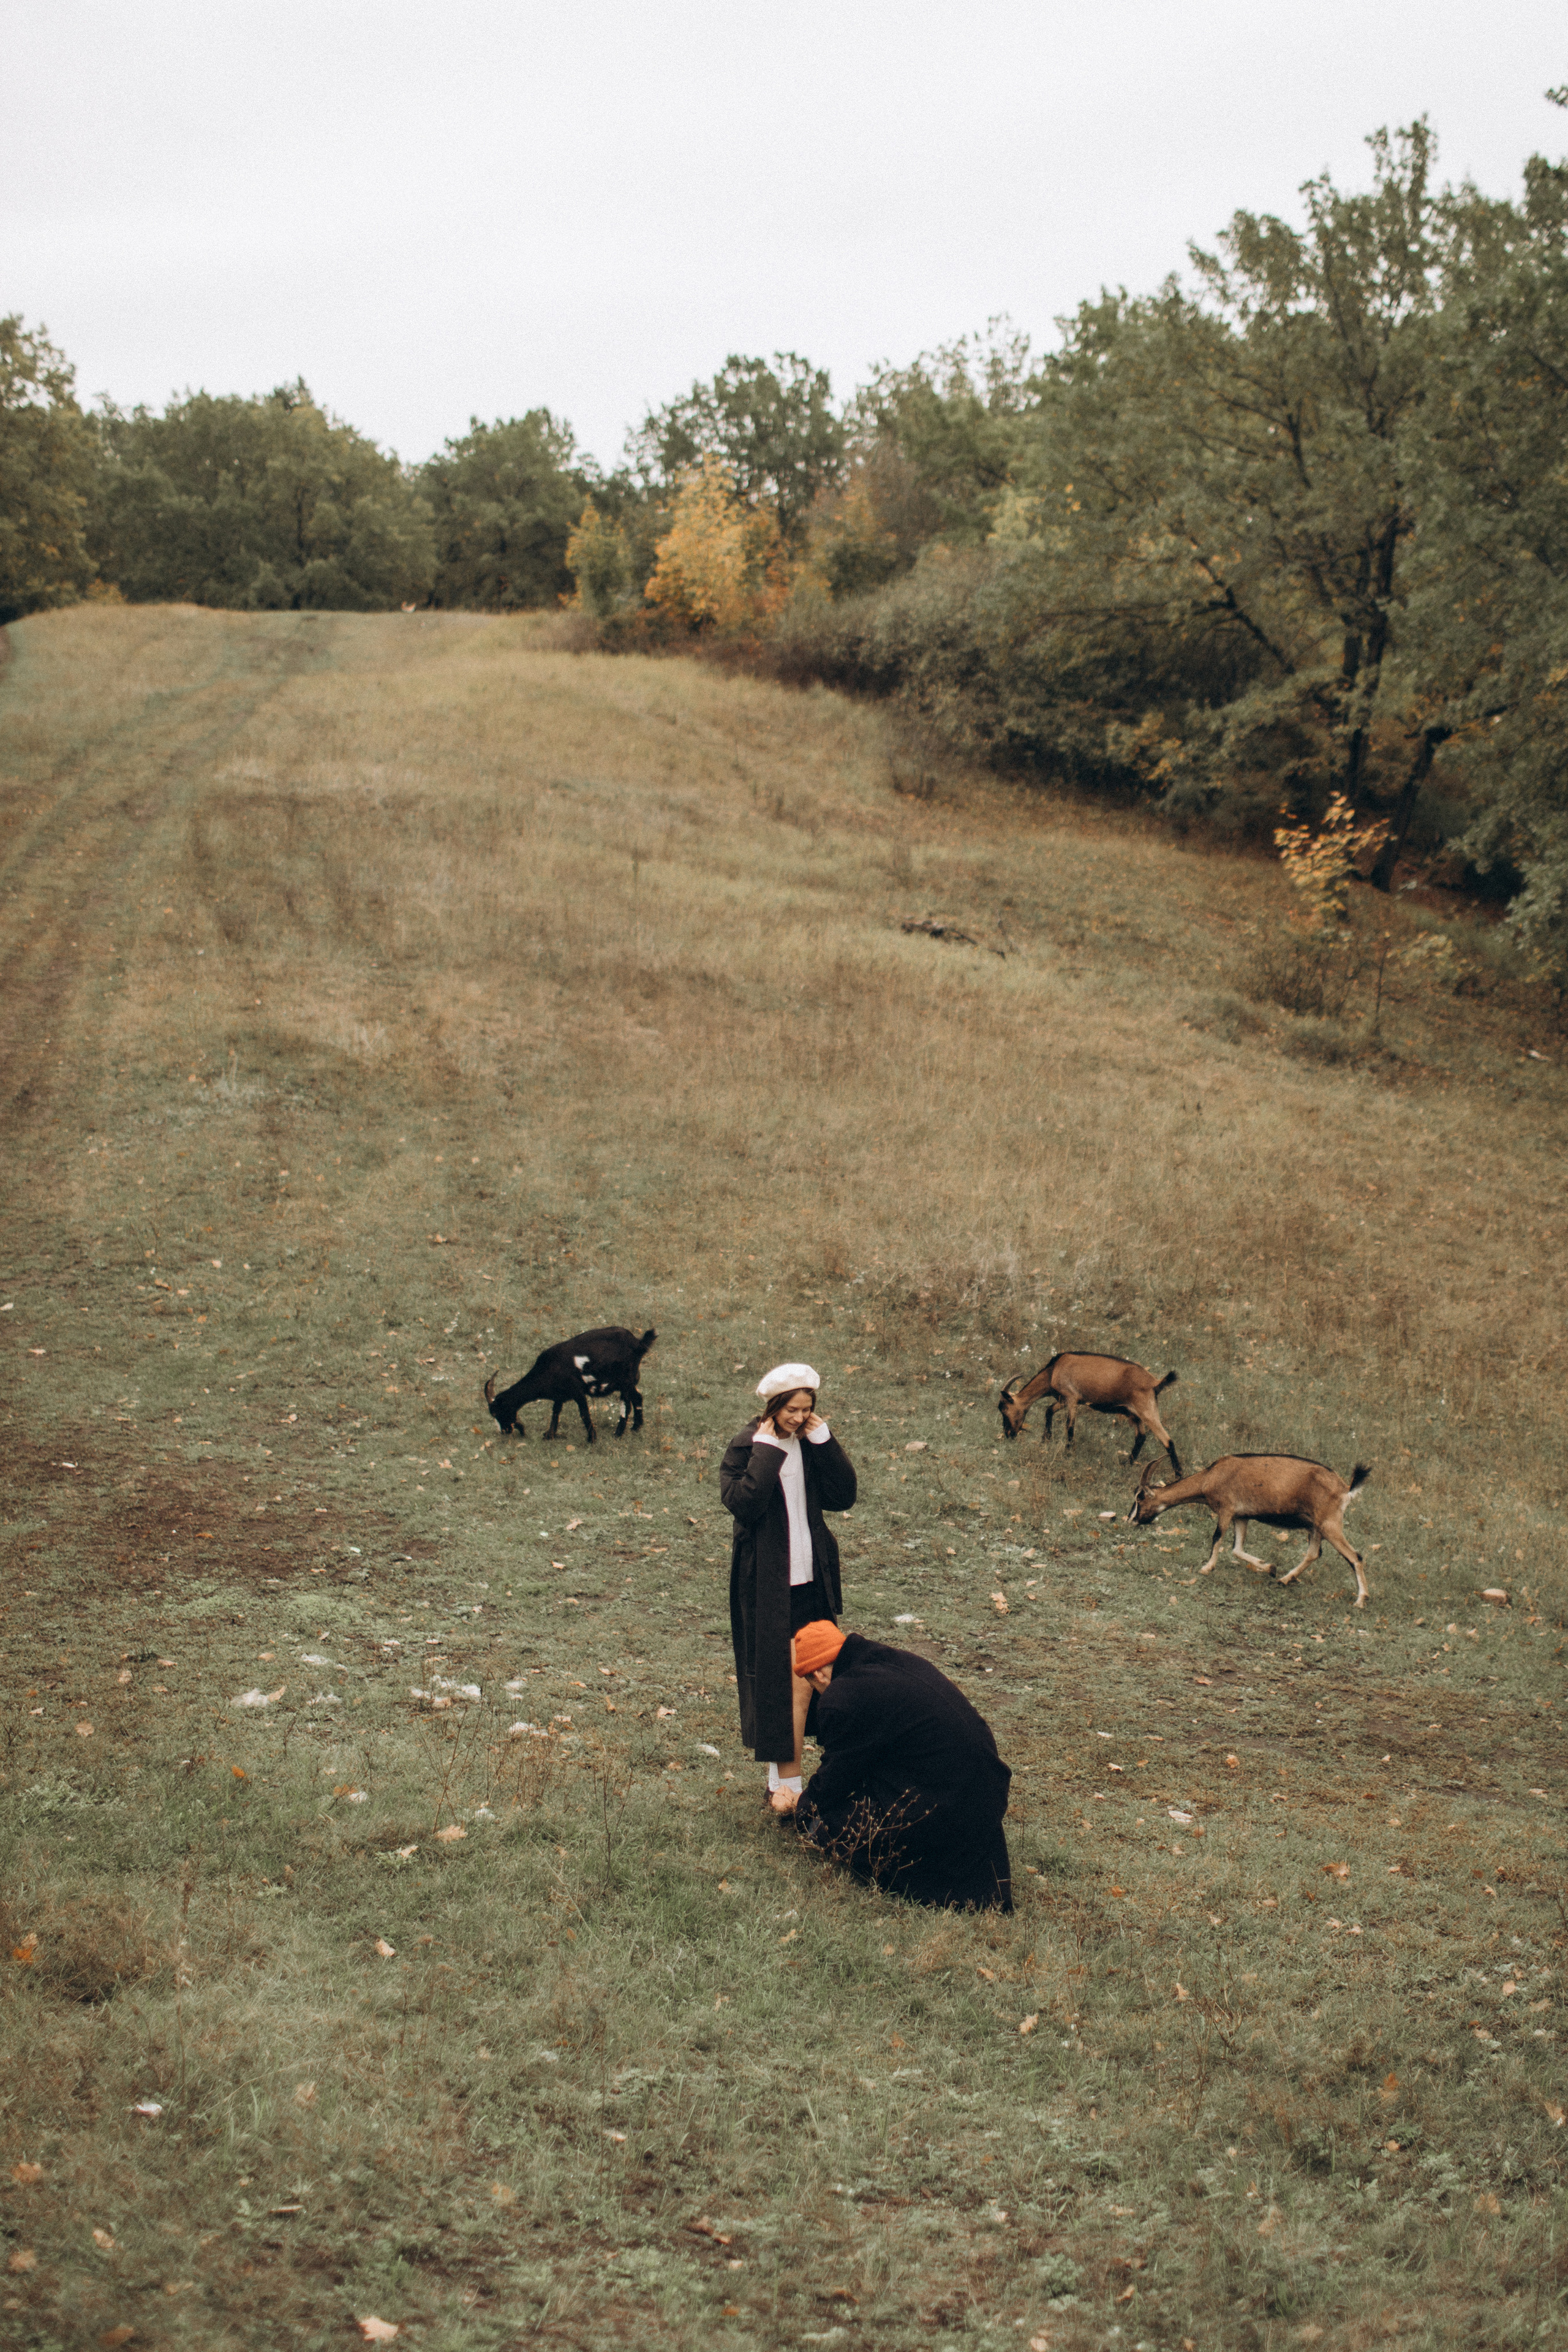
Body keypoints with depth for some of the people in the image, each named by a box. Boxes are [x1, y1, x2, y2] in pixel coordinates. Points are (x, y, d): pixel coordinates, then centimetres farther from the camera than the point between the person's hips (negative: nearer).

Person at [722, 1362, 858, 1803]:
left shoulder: (812, 1447, 8)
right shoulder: (746, 1448, -8)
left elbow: (844, 1497, -1)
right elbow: (743, 1503, -23)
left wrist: (824, 1440, -7)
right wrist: (767, 1451, -21)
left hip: (809, 1582, 5)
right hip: (766, 1586, -5)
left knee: (801, 1680, 8)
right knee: (787, 1681, -5)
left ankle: (780, 1768, 20)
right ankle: (787, 1778, -1)